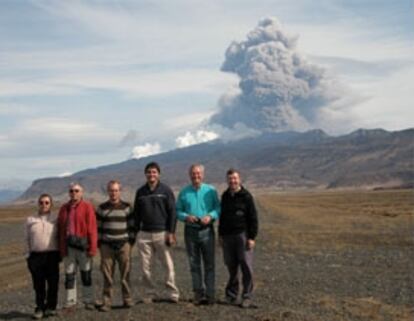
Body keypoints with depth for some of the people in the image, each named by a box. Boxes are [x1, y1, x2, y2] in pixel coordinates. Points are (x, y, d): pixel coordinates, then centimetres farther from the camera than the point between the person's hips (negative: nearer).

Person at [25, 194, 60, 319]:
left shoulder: (56, 219, 3)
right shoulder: (30, 220, 8)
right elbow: (27, 240, 9)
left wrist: (60, 254, -2)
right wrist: (28, 255, 4)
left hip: (52, 255, -1)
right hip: (36, 256, 1)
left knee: (53, 282, 3)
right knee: (38, 284, 5)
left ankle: (51, 307, 15)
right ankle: (40, 308, 13)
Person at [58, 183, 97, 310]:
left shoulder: (87, 207, -3)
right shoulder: (64, 208, 11)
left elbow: (92, 228, -7)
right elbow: (60, 229, 11)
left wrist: (92, 247, -13)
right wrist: (61, 248, 5)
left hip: (83, 245, -4)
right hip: (68, 246, 4)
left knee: (86, 273, 5)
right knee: (69, 274, 7)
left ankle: (88, 301, 15)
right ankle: (70, 302, 16)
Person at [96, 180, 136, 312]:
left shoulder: (127, 207, 7)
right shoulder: (102, 208, 7)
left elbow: (131, 226, 9)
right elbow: (98, 227, 10)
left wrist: (131, 241, 2)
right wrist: (99, 243, 5)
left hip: (123, 244, 0)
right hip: (106, 245, 0)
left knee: (125, 274, 1)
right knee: (107, 275, 0)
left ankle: (127, 299, 11)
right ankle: (106, 302, 5)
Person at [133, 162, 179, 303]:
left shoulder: (166, 190, 1)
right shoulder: (140, 192, 11)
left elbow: (172, 212, -1)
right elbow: (136, 213, 16)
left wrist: (171, 232, -8)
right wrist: (136, 232, 9)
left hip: (161, 233, -3)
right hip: (144, 234, 3)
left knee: (168, 265, -3)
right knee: (145, 267, 4)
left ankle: (172, 294, 5)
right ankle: (149, 294, 14)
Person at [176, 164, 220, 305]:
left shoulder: (211, 190, 2)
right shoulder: (184, 192, 6)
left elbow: (218, 208, 2)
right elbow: (178, 211, 6)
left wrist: (210, 216, -17)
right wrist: (186, 217, -13)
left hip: (207, 230, -1)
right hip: (190, 231, 2)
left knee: (209, 264, -1)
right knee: (194, 264, 6)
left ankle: (209, 294, 4)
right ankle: (198, 294, 13)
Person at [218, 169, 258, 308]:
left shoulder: (246, 196, -5)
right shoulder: (225, 196, 11)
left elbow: (253, 218, -6)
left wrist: (252, 237, -11)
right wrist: (220, 235, 14)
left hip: (242, 235, -4)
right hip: (227, 236, 4)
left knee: (246, 267, -4)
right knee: (231, 266, 9)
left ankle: (247, 297, 4)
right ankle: (231, 295, 21)